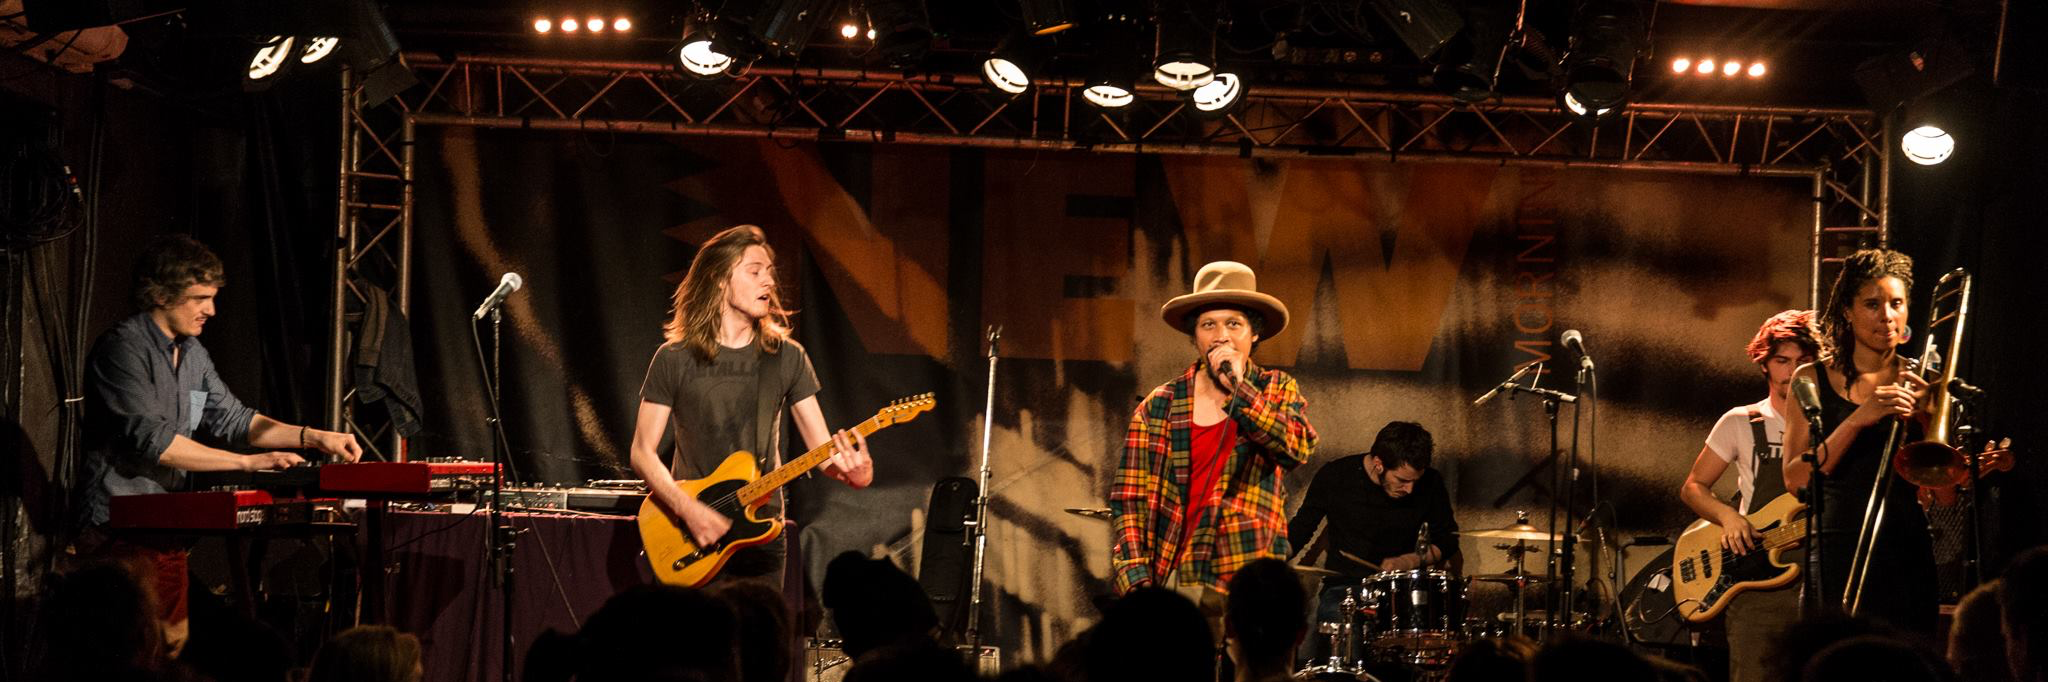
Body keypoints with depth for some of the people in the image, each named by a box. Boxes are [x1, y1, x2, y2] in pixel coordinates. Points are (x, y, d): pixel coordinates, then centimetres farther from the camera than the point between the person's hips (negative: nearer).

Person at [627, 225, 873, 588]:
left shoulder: (786, 357, 4)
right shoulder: (675, 359, -3)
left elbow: (823, 449, 1)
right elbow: (643, 453, -2)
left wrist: (854, 471, -22)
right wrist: (688, 510, -16)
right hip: (694, 544, -2)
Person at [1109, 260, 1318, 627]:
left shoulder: (1277, 390, 11)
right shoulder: (1158, 408, 9)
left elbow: (1299, 448, -9)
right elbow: (1128, 500, 7)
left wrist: (1238, 387, -11)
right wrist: (1136, 582, -4)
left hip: (1253, 583, 0)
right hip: (1177, 580, 0)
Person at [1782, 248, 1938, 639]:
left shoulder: (1919, 384, 10)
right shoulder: (1813, 379, 7)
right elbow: (1796, 479, -5)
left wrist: (1923, 415, -9)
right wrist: (1859, 418, -15)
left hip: (1907, 558, 1)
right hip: (1837, 557, -1)